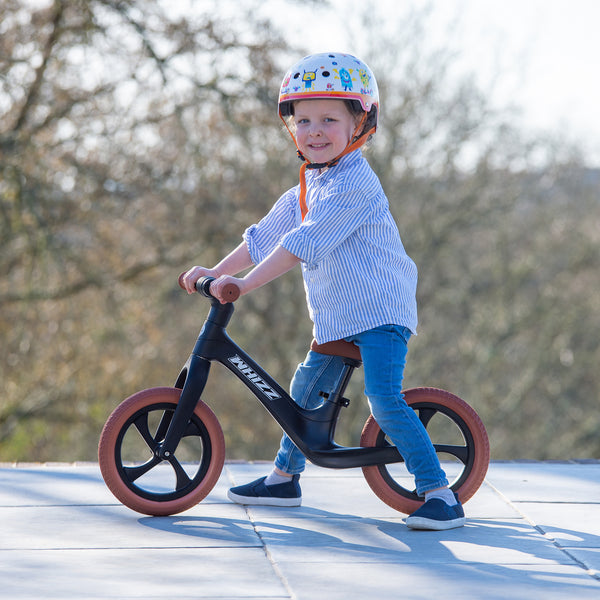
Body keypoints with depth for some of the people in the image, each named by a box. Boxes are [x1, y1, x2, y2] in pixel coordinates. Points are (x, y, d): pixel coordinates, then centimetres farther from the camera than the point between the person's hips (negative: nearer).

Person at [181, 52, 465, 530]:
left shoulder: (355, 184, -20)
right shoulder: (307, 188, 12)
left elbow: (303, 245, -27)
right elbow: (265, 236, 21)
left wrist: (245, 284, -29)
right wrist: (218, 271, 12)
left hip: (380, 311, -10)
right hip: (338, 319, 10)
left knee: (384, 400, -21)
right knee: (305, 388, 18)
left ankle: (441, 495, -18)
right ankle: (284, 478, 36)